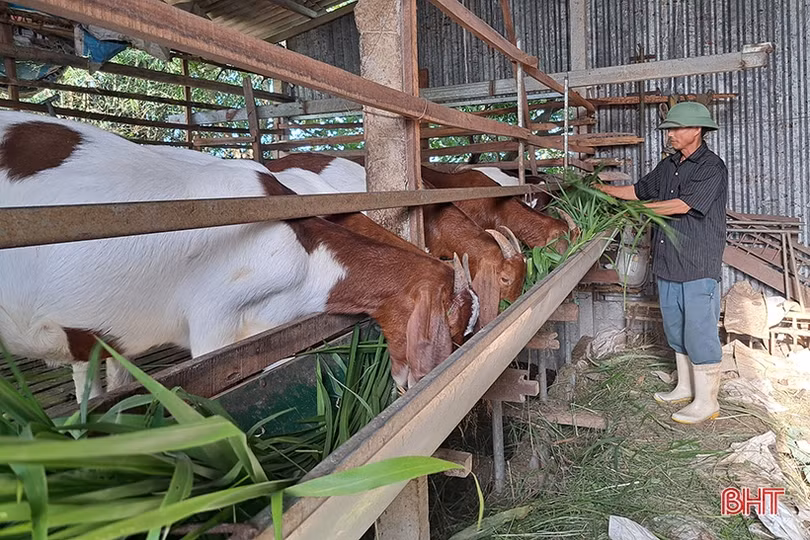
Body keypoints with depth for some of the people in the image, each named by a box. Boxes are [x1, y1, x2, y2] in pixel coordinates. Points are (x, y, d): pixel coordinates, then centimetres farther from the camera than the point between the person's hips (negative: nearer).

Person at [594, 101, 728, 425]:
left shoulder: (711, 167, -11)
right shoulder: (668, 165, 13)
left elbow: (682, 205, -21)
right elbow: (640, 190, 22)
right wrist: (603, 189, 13)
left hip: (699, 267, -8)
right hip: (667, 264, 8)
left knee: (700, 334, -2)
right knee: (677, 331, 16)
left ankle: (706, 402, 10)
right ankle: (686, 388, 31)